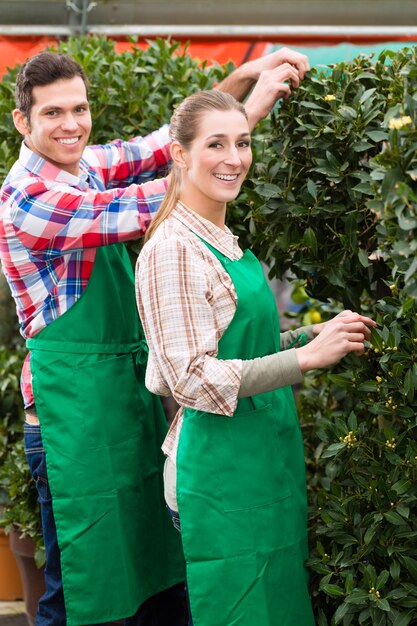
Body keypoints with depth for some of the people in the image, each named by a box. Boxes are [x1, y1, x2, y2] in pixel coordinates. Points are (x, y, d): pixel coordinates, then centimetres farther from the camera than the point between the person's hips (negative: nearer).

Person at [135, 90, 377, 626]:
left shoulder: (223, 241, 13)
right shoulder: (173, 249, -16)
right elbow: (194, 379, -20)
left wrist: (315, 334, 7)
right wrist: (307, 357, -24)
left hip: (262, 461, 9)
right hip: (222, 474, -9)